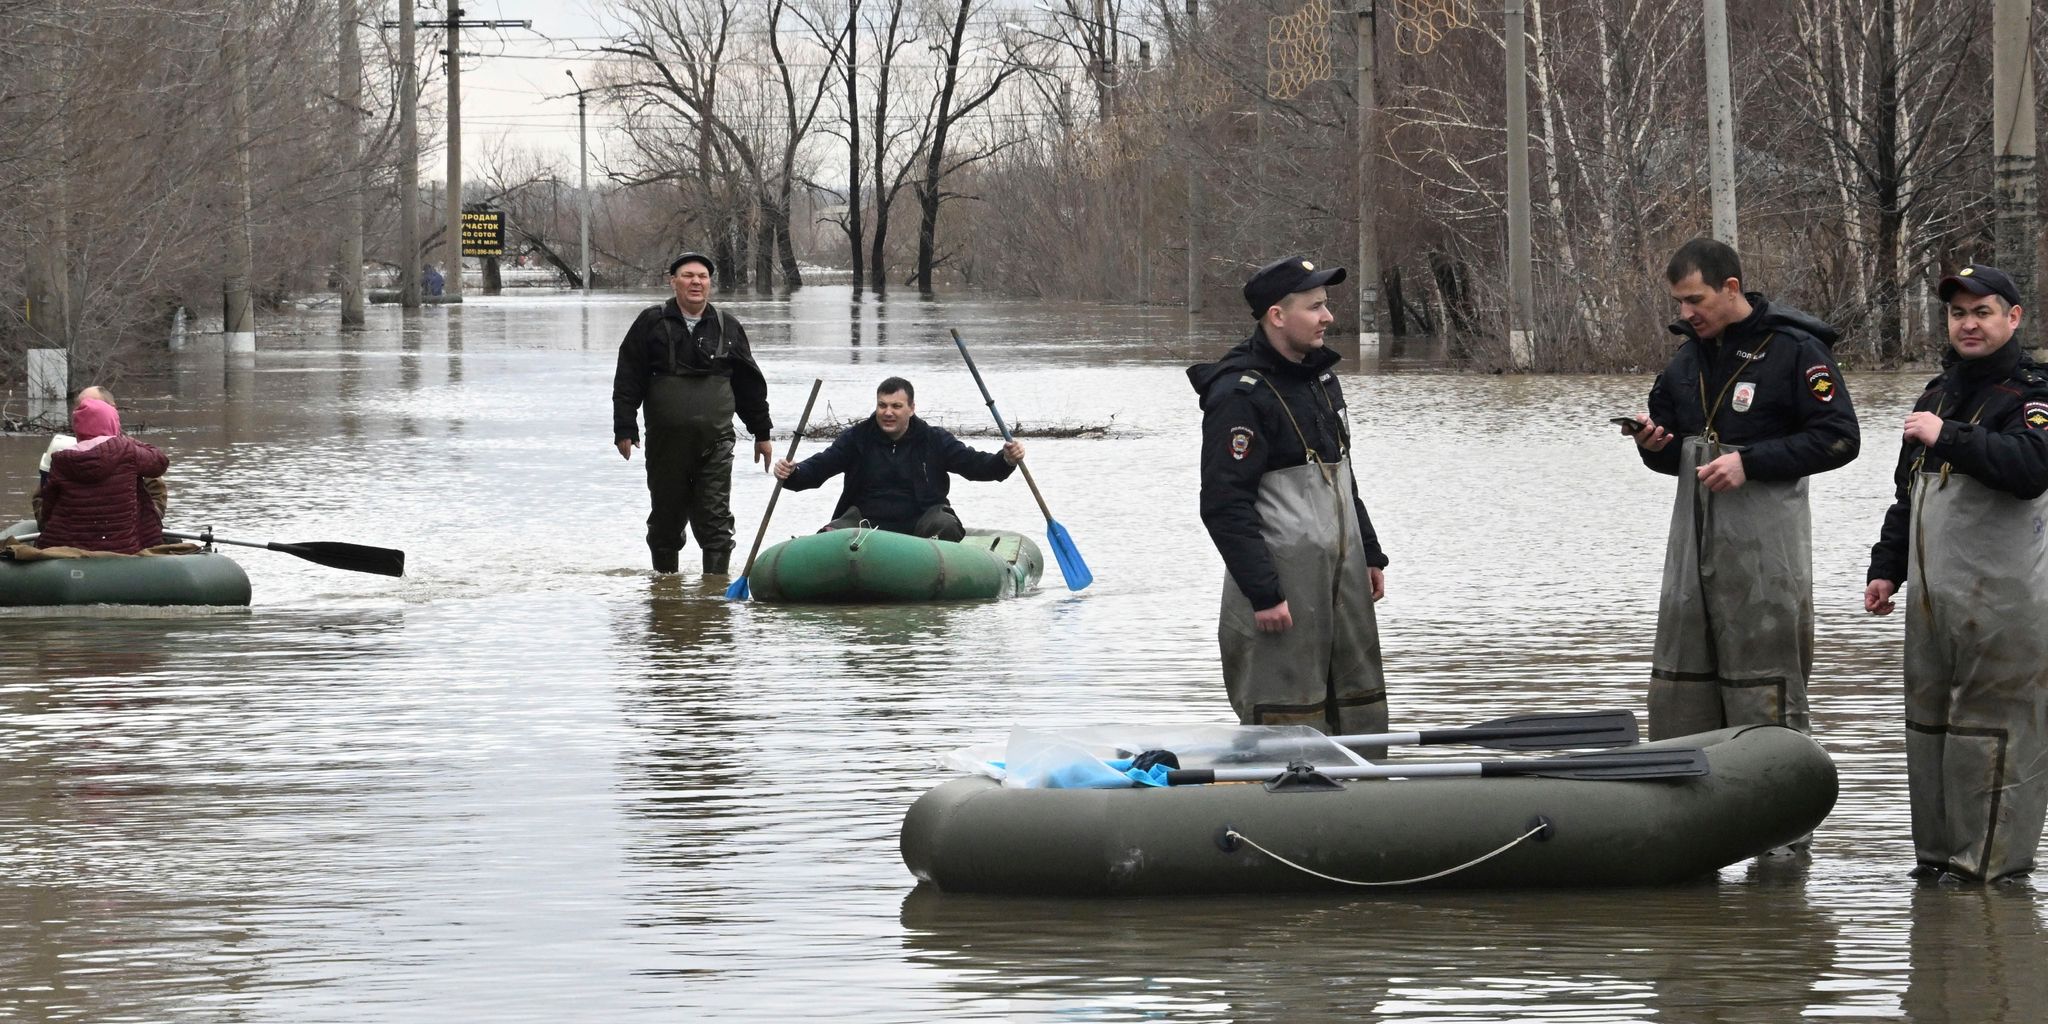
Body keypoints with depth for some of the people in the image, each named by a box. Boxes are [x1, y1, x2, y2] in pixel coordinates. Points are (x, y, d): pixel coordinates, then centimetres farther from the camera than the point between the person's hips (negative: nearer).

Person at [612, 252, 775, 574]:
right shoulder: (652, 323, 3)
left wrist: (761, 432, 16)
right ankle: (665, 576, 24)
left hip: (715, 440, 0)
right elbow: (627, 381, 1)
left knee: (715, 518, -6)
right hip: (665, 439, 0)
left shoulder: (727, 327, 9)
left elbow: (750, 383, 16)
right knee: (666, 518, 9)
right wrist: (625, 429, -6)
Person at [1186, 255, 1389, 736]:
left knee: (1360, 706, 11)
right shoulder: (1239, 395, -16)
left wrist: (1370, 553, 21)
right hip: (1282, 576, -9)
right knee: (1289, 718, -7)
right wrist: (1263, 594, -21)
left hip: (1342, 571, 9)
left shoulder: (1321, 377, 13)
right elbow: (1225, 507, -19)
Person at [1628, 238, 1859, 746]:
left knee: (1765, 693, -5)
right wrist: (1653, 443, -1)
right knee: (1677, 687, 6)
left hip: (1764, 546, -7)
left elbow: (1839, 437, -12)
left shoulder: (1793, 348, -7)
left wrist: (1749, 461, -17)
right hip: (1694, 537, 7)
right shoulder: (1689, 355, 15)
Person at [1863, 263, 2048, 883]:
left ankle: (1996, 859, -3)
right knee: (1929, 721, 11)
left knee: (1993, 724, -7)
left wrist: (1948, 438, -23)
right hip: (1931, 594, 8)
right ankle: (1938, 851, 19)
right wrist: (1887, 568, 23)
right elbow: (1907, 493, 28)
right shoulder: (1938, 392, 20)